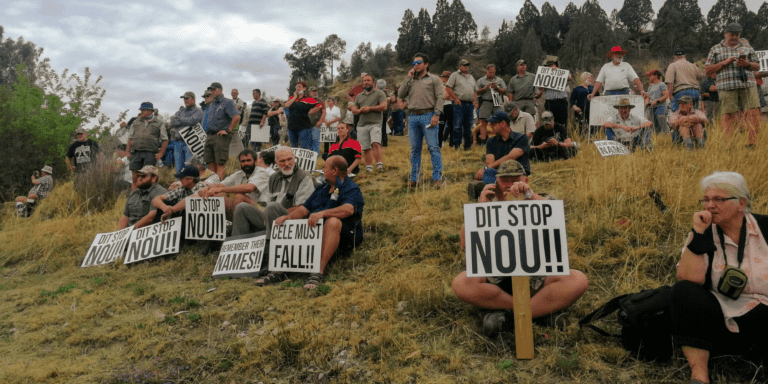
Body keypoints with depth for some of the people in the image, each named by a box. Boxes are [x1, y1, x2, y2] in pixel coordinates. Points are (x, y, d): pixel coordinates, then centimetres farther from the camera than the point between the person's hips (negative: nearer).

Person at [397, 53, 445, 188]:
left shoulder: (433, 79, 7)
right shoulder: (411, 80, 20)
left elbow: (440, 97, -2)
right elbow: (400, 95, 8)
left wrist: (436, 114, -14)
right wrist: (408, 78, 5)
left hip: (428, 116, -4)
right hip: (413, 117, 4)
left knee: (433, 147, -9)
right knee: (415, 149, 7)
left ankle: (437, 178, -7)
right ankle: (413, 178, 12)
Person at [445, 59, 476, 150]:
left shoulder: (471, 77, 22)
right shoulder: (455, 75, 3)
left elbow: (475, 90, 27)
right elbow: (448, 88, -6)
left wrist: (474, 100, 10)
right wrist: (456, 99, -11)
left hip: (470, 104, 6)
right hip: (459, 104, -6)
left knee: (468, 126, 7)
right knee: (458, 125, -9)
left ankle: (468, 145, 13)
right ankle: (456, 145, -4)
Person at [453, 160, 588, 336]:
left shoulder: (538, 204, 8)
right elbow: (466, 243, -5)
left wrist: (531, 196, -29)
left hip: (537, 278, 0)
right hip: (496, 279, 0)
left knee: (578, 280, -26)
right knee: (461, 283, -29)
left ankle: (510, 317, -27)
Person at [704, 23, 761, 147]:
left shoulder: (747, 47, 19)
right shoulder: (716, 50, 13)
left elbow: (757, 66, 20)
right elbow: (707, 70, 8)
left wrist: (747, 64, -2)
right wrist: (724, 63, -6)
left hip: (748, 85, 2)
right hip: (726, 87, -2)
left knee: (753, 113, -9)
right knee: (728, 115, -7)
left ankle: (753, 143, -6)